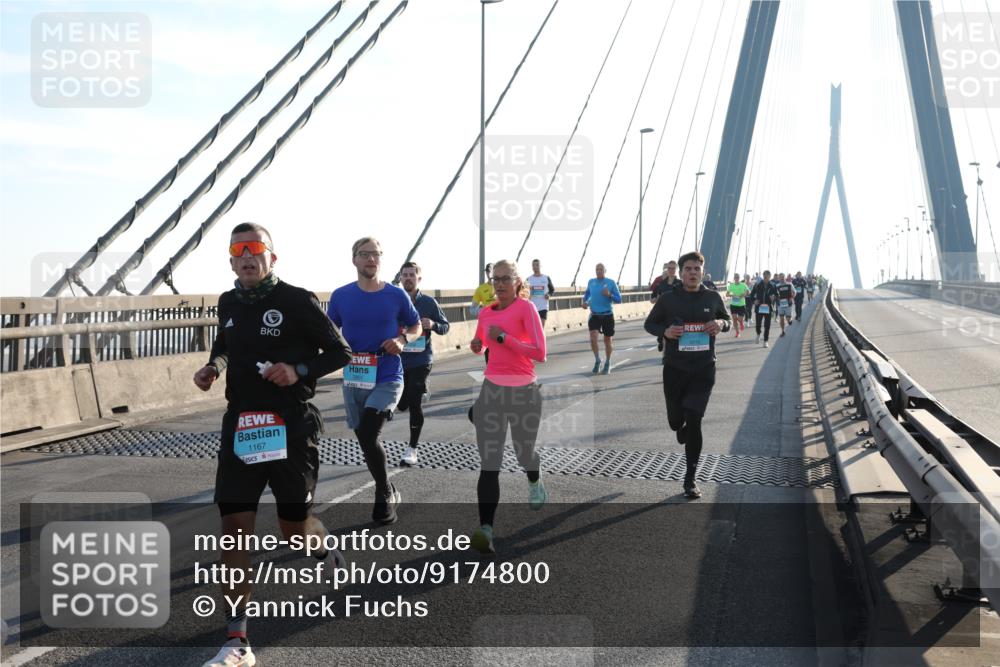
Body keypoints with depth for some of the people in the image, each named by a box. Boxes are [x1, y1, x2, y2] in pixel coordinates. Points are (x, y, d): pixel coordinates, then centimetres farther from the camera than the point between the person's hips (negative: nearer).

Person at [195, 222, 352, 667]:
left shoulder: (298, 300, -8)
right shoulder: (229, 303, 8)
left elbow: (340, 352, -3)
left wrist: (300, 371, -19)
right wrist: (213, 365, 10)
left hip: (291, 427, -4)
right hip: (240, 426, 4)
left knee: (295, 530, 7)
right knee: (234, 527, -4)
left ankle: (325, 550, 46)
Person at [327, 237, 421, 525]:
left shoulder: (396, 295, -3)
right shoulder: (340, 296, 0)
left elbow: (416, 327, 11)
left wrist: (402, 340, -10)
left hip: (388, 379, -3)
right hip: (354, 380, 3)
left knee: (367, 435, -21)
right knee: (366, 440, 12)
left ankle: (383, 494, 1)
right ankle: (389, 492, 35)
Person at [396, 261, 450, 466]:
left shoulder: (429, 302, -3)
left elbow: (445, 326, 3)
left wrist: (433, 325, -19)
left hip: (421, 360, -2)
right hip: (399, 359, 2)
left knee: (414, 403, -7)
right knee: (401, 405, 12)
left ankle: (412, 449, 5)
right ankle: (422, 390, 49)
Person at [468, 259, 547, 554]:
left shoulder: (525, 307, -8)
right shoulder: (486, 312, 8)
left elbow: (540, 353, -16)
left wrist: (503, 338, -19)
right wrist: (477, 345, 3)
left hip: (523, 391, -3)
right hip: (491, 390, 3)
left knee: (524, 452, 15)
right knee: (489, 463, -7)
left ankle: (535, 484, 52)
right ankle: (486, 530, -12)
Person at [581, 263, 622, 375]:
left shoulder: (611, 282, -6)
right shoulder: (591, 282, 3)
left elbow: (619, 299, -5)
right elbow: (587, 293, 24)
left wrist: (609, 295, -22)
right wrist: (585, 302, 5)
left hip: (607, 315, -1)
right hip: (594, 315, 1)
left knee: (607, 340, 8)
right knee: (593, 338, -16)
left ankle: (607, 364, 26)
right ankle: (597, 360, 5)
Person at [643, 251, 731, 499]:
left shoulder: (713, 297, 2)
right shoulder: (668, 299, -3)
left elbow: (726, 319, 17)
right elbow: (649, 323, 8)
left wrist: (721, 324, -8)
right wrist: (665, 331, -14)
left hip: (704, 369, 0)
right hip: (674, 368, 1)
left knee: (693, 421, -8)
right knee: (675, 420, 11)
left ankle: (690, 480, 4)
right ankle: (682, 429, 54)